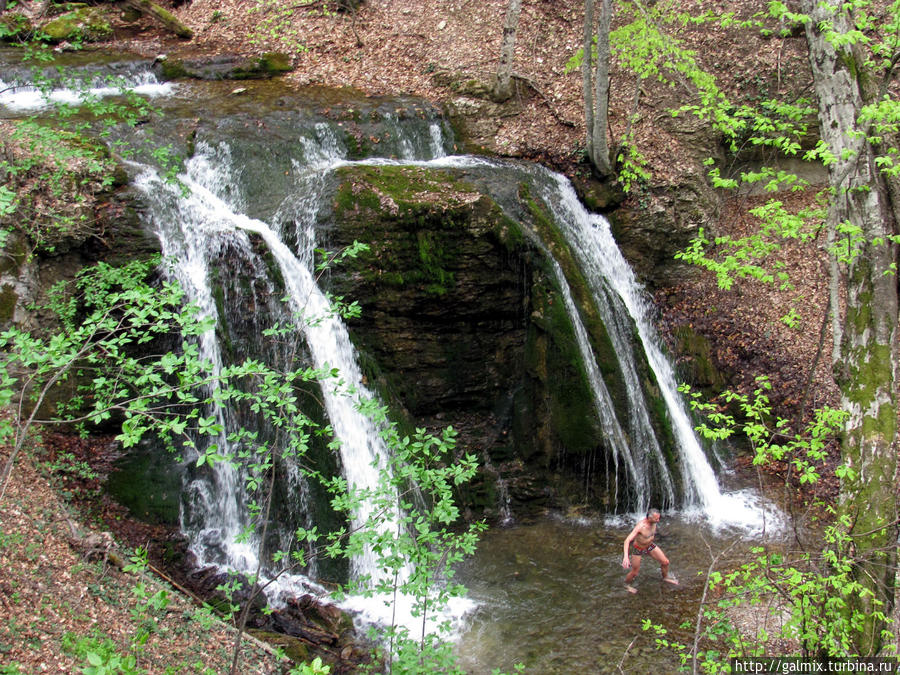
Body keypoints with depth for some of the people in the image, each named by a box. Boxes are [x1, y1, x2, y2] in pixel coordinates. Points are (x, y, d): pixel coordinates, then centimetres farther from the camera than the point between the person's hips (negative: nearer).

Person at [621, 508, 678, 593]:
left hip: (650, 546, 6)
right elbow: (627, 540, -44)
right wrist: (626, 556, -55)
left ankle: (665, 577, 38)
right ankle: (627, 584, 40)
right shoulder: (640, 526, -39)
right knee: (635, 572, 9)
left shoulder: (654, 522, -18)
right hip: (638, 549, -6)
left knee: (665, 562, 7)